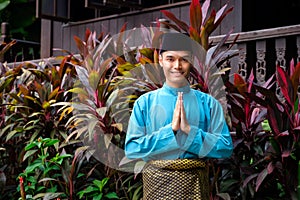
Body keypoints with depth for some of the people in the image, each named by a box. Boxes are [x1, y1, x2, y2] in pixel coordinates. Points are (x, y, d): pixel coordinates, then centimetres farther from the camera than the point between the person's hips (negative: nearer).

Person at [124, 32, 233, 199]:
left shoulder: (208, 103, 0)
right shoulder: (145, 102, 0)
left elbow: (226, 148, -6)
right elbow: (131, 149, -7)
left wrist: (189, 129, -17)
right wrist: (171, 129, -16)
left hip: (195, 185, 0)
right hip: (156, 183, 0)